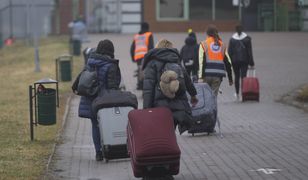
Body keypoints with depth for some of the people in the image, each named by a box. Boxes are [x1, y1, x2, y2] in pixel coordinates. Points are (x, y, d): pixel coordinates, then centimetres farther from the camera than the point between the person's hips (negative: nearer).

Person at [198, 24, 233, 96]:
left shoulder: (203, 44, 1)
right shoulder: (222, 45, 13)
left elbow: (201, 61, -8)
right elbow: (227, 62, 13)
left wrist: (200, 76, -12)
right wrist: (230, 78, 18)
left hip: (207, 74, -3)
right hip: (218, 75, 3)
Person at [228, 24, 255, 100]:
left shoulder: (232, 39, 1)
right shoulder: (247, 38, -1)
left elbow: (229, 51, 0)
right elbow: (249, 51, -1)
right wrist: (251, 63, 1)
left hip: (235, 61, 1)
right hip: (244, 61, -1)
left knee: (236, 77, 13)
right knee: (243, 76, -3)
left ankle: (237, 93, 21)